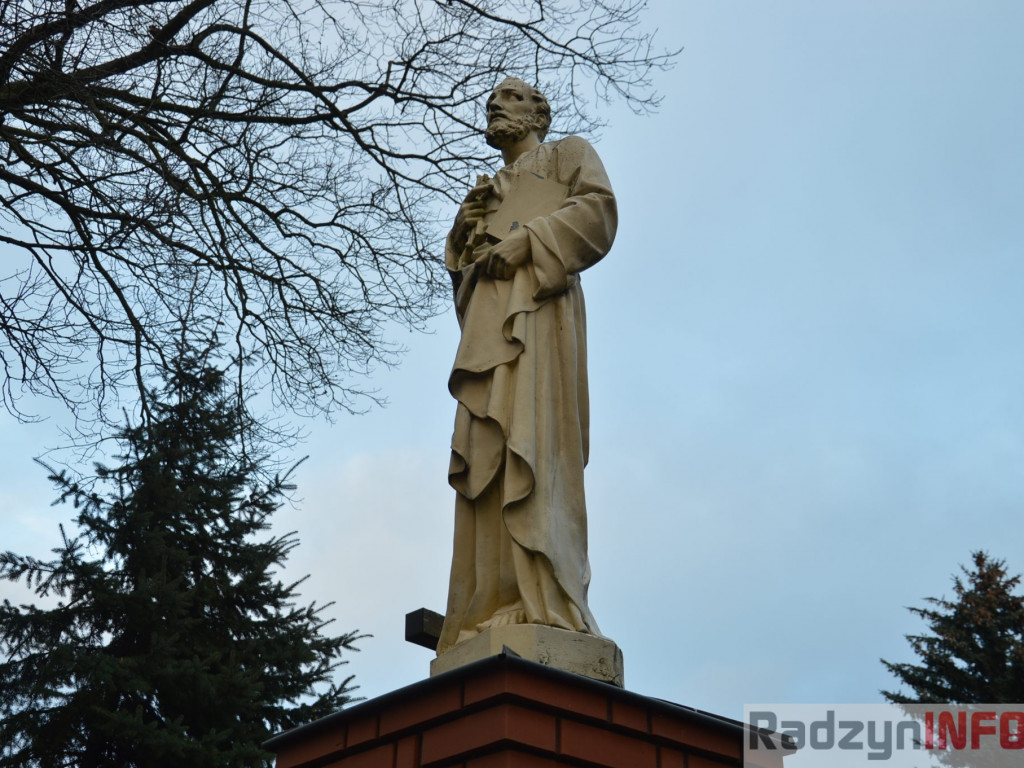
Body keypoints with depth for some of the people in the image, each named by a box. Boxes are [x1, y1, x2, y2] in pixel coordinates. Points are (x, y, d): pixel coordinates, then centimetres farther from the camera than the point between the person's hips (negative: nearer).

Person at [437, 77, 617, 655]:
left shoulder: (568, 153, 20)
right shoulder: (491, 190, 37)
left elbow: (599, 208, 0)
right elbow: (462, 265, 29)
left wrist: (525, 241, -10)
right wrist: (467, 228, 8)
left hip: (538, 303, -6)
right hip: (489, 316, 6)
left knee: (531, 436, -22)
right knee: (487, 452, -9)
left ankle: (545, 604, -30)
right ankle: (493, 609, -17)